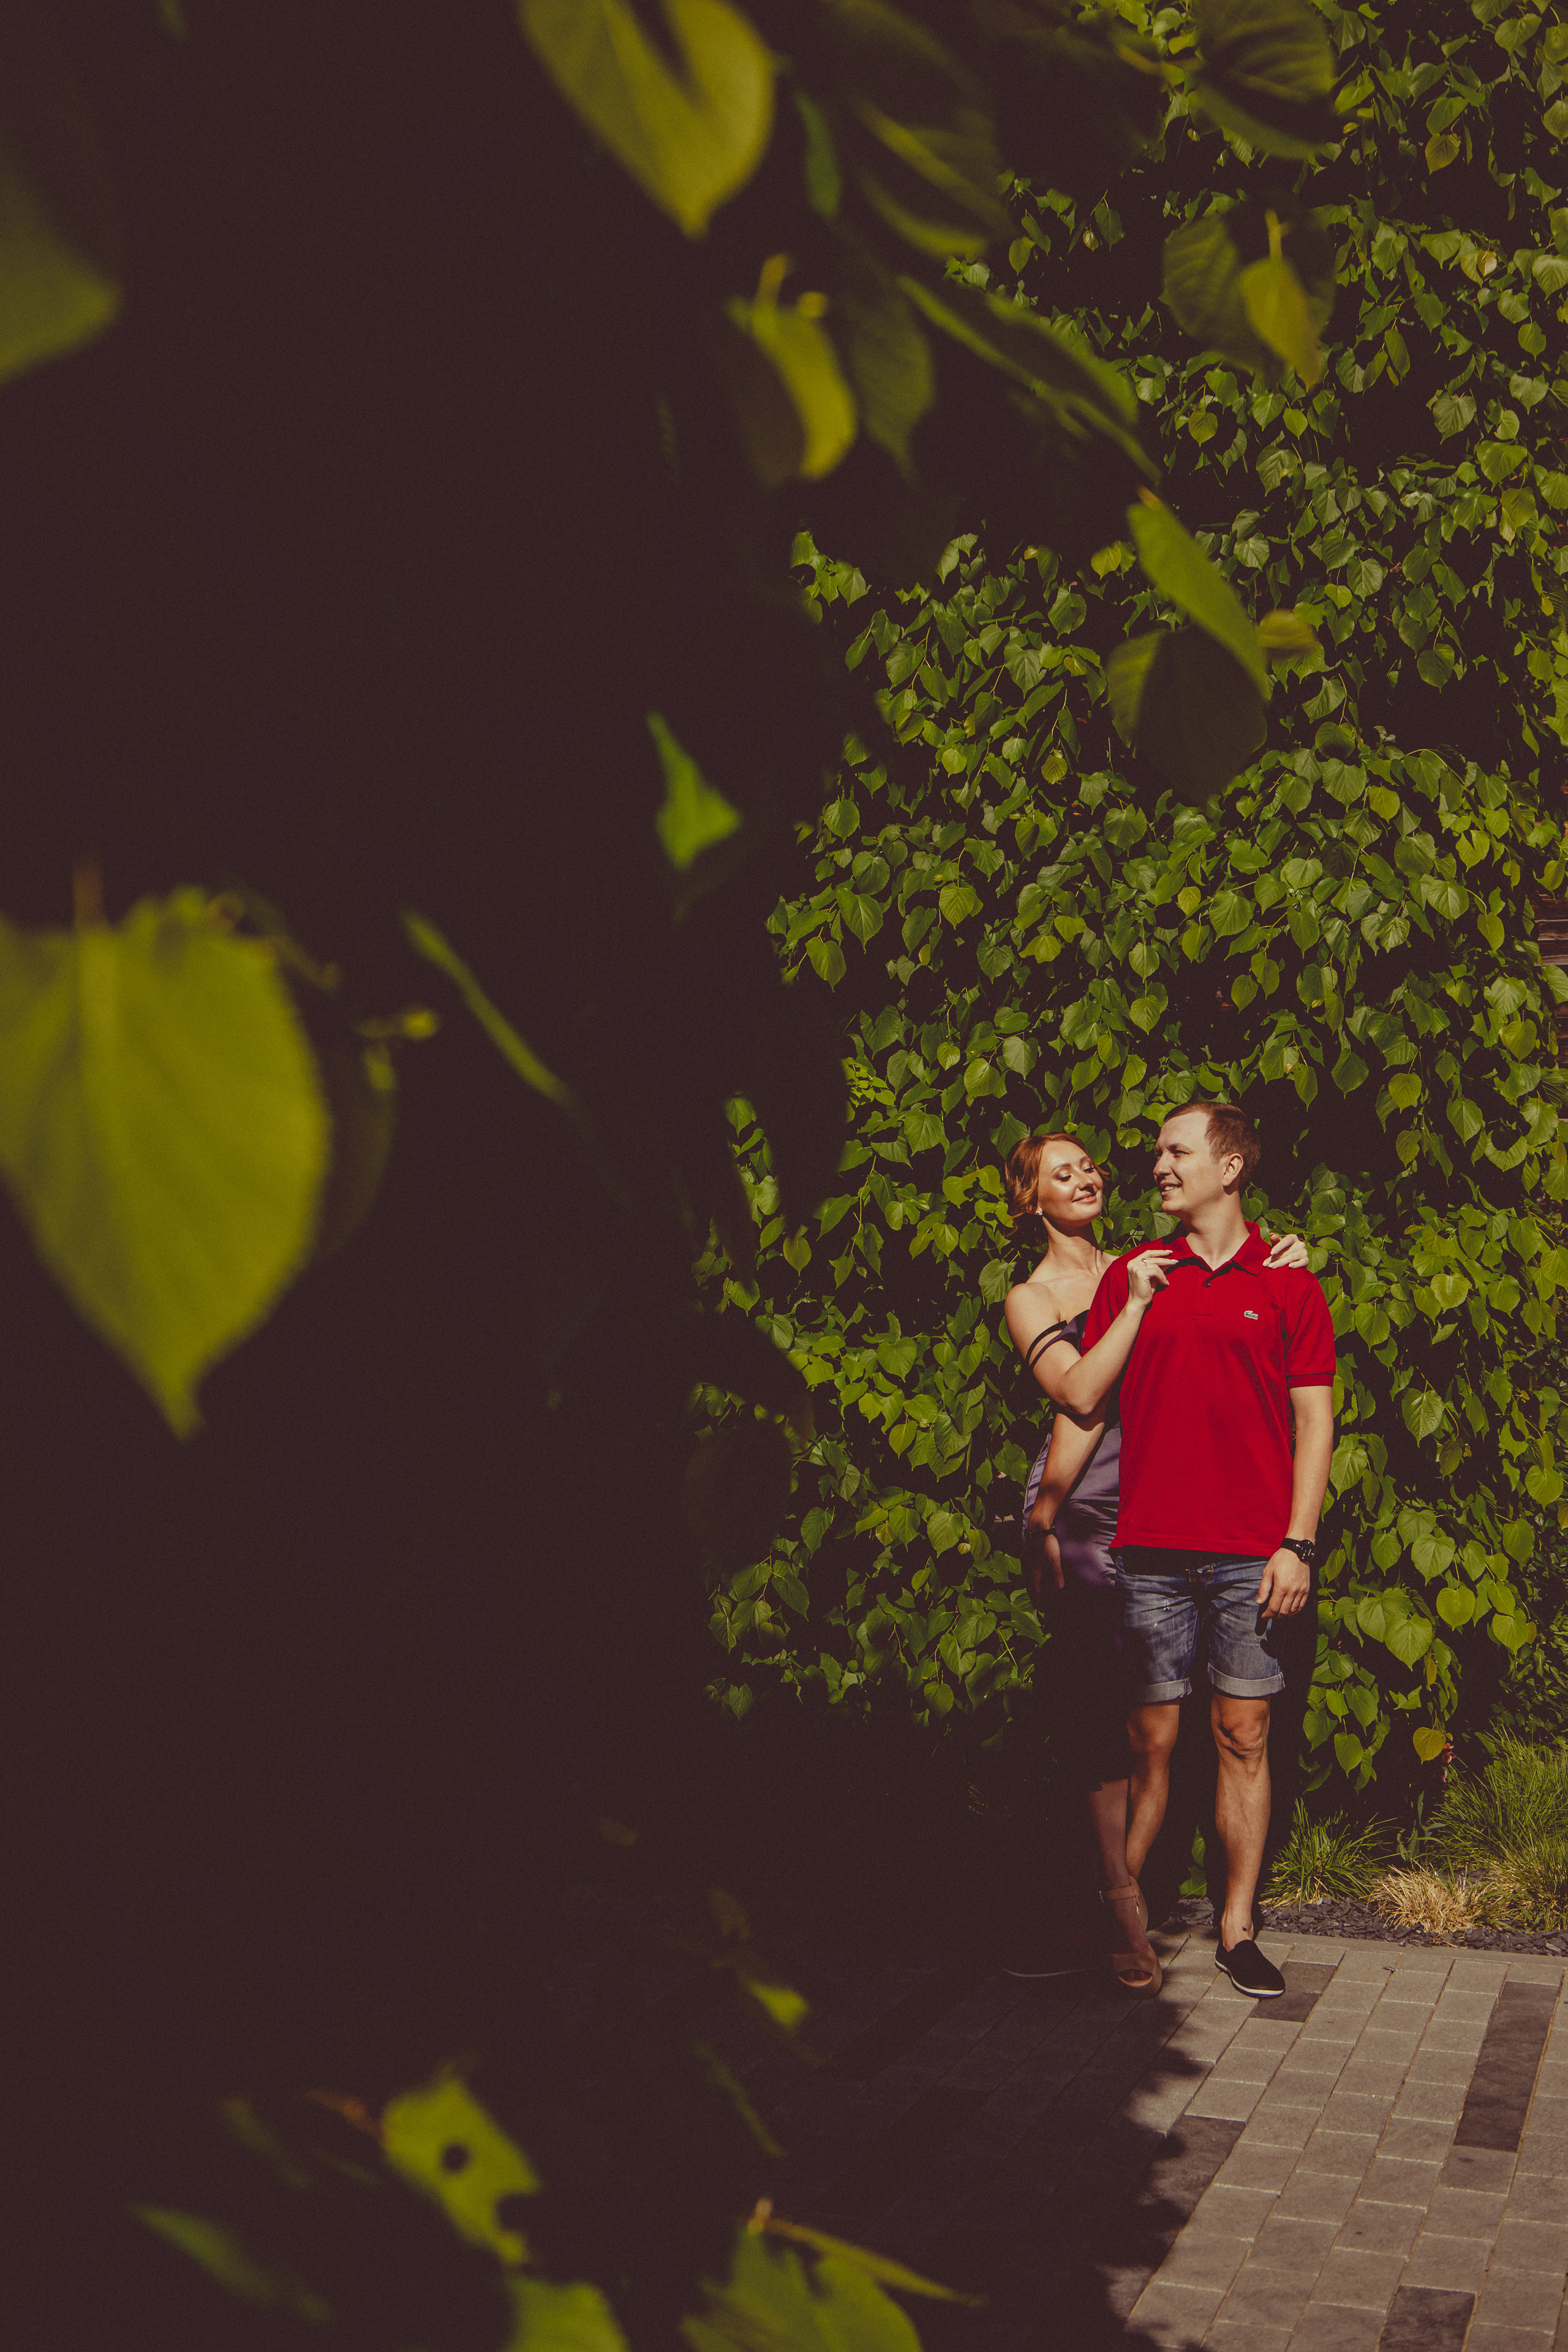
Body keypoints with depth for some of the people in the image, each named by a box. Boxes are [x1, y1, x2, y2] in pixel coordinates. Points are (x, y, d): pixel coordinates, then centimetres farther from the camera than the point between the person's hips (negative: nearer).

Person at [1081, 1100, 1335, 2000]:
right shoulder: (1129, 1277, 9)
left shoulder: (1287, 1282, 4)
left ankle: (1238, 1928, 14)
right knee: (1149, 1739, 3)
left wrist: (1298, 1543, -5)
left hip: (1252, 1555, -1)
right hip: (1150, 1550, 1)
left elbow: (1315, 1421, 3)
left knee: (1245, 1740, 4)